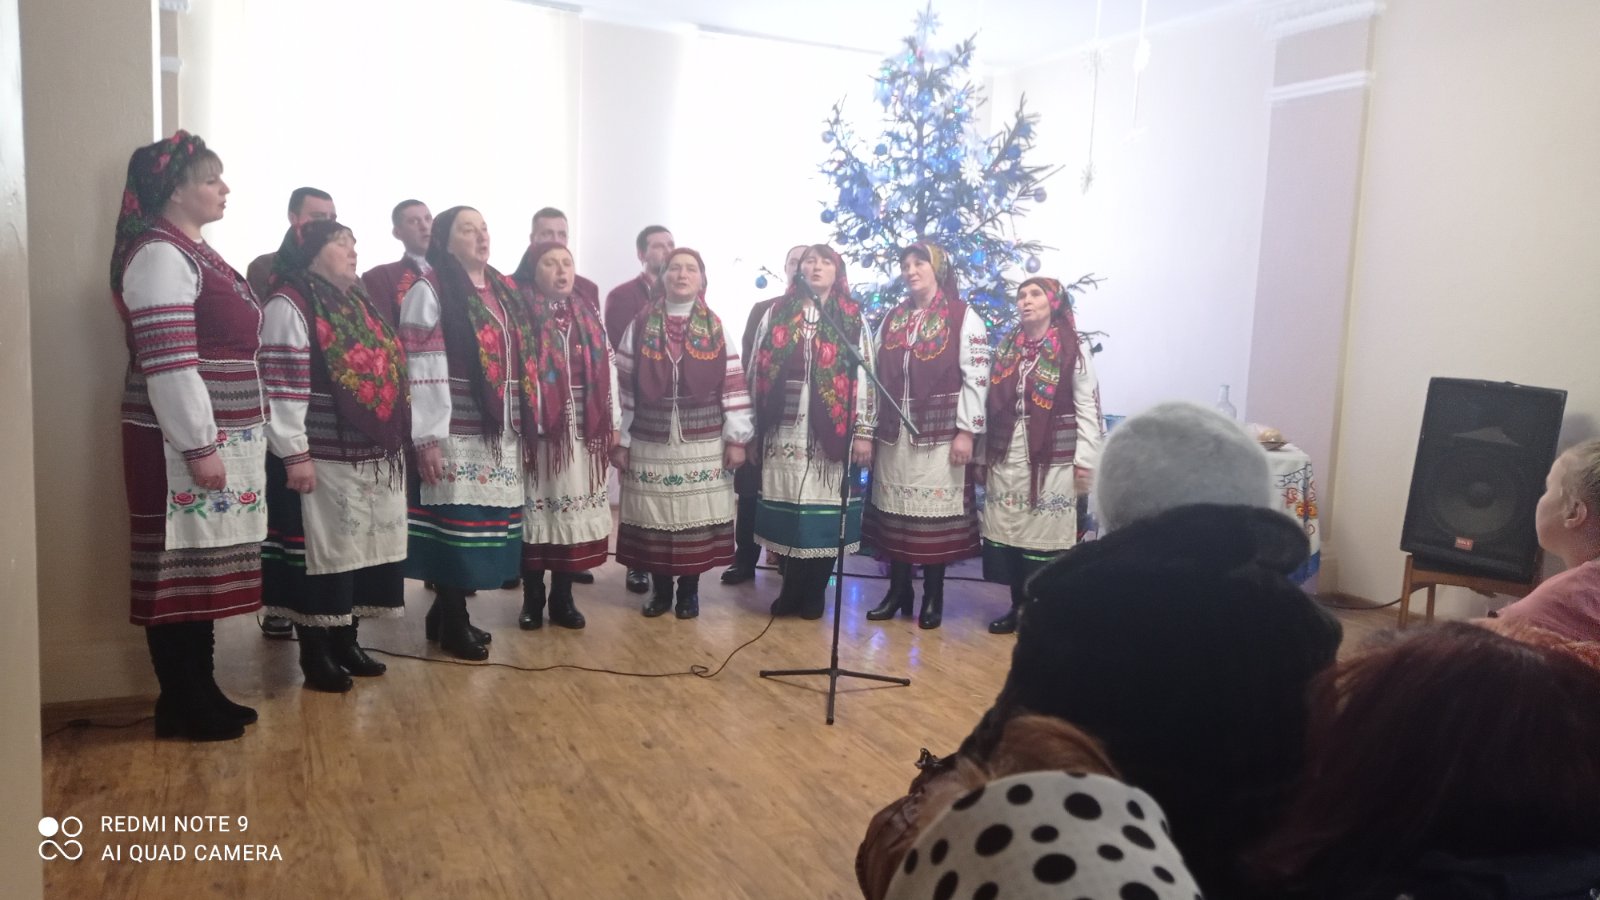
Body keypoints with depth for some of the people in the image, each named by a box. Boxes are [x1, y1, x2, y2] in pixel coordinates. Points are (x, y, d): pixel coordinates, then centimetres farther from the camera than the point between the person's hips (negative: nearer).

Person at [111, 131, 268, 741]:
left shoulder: (194, 251, 17)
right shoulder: (160, 254, -14)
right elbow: (167, 361, -21)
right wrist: (198, 446, -22)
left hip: (221, 436, 10)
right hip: (181, 442, -10)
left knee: (205, 568, 14)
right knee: (179, 570, 0)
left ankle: (201, 694, 24)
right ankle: (182, 708, 10)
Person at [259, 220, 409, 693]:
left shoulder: (358, 304, 17)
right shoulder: (289, 306, -9)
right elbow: (282, 389, -15)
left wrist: (394, 441, 18)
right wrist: (295, 455, -19)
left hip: (372, 458, 8)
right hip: (322, 460, -8)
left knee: (357, 549, 13)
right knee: (320, 553, 0)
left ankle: (347, 641, 25)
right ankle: (315, 655, 12)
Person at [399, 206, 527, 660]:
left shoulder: (503, 292, 16)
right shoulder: (428, 291, -5)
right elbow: (421, 371, -12)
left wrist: (519, 427, 14)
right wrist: (427, 439, -18)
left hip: (500, 434, 7)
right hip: (454, 435, -7)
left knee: (484, 526, 9)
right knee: (455, 526, -2)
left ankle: (450, 612, 24)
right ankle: (452, 623, 12)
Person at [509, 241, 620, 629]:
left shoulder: (588, 315, 13)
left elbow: (608, 369, 12)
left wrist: (612, 423, 8)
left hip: (582, 429, 4)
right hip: (537, 428, -4)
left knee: (574, 508, 6)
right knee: (536, 509, 2)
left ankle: (563, 597, 18)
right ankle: (532, 599, 14)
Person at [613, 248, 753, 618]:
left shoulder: (716, 328, 4)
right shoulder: (640, 326, 4)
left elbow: (733, 384, 2)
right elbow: (623, 385, 3)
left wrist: (736, 438, -2)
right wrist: (619, 440, 0)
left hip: (703, 443, 0)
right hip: (650, 440, 0)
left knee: (697, 516, 3)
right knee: (654, 517, 4)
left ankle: (689, 590, 19)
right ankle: (660, 589, 20)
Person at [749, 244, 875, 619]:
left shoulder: (852, 321, 6)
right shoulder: (776, 314, 10)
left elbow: (865, 377, 2)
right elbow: (757, 371, 9)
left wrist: (863, 431, -4)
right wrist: (752, 426, 5)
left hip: (831, 431, -1)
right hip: (784, 429, 1)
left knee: (824, 510, 2)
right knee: (788, 509, 3)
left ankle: (814, 593, 15)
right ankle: (792, 590, 17)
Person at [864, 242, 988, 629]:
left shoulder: (963, 317, -3)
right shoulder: (892, 318, 13)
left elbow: (976, 378, -8)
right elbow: (877, 374, 14)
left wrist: (966, 431, -13)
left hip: (939, 433, -5)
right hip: (893, 431, 5)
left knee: (935, 512, 0)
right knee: (895, 512, 9)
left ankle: (933, 597, 12)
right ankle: (897, 590, 21)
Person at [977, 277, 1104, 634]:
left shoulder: (1073, 350, -3)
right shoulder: (1006, 348, 13)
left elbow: (1087, 408, -6)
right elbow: (993, 406, 12)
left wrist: (1085, 460, -11)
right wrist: (984, 454, 11)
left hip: (1051, 459, -5)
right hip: (1006, 458, 5)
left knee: (1043, 535, -2)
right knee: (1006, 532, 6)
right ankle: (1017, 606, 19)